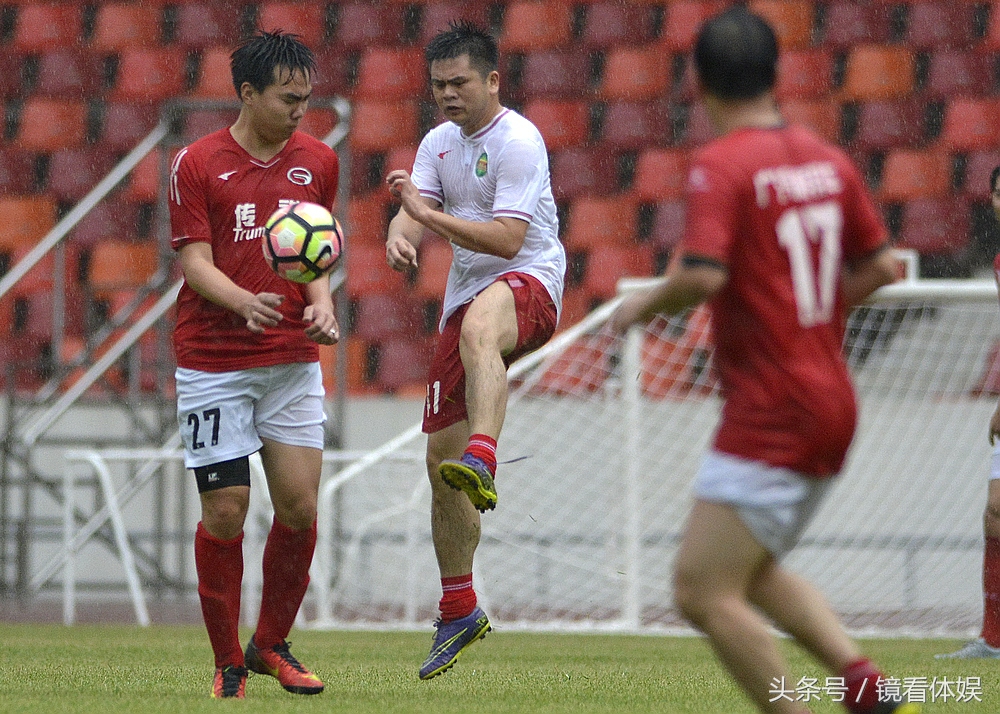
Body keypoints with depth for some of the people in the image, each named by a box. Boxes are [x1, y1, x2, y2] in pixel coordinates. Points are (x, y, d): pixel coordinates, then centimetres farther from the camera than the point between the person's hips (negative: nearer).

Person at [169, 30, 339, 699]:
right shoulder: (197, 164, -5)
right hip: (213, 361, -3)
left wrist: (322, 303, -6)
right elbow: (195, 262, -9)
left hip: (293, 357, 3)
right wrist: (245, 301, -28)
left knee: (299, 505, -2)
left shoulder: (317, 161, 7)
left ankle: (272, 646, 17)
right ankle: (228, 663, 10)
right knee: (225, 512, -3)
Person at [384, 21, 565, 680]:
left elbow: (507, 239, -18)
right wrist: (400, 236, -22)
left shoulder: (517, 141, -10)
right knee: (440, 455, 4)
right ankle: (459, 613, 15)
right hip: (466, 297, 8)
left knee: (479, 326, -45)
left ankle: (482, 463, -67)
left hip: (528, 283, -8)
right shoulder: (439, 143, 14)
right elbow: (415, 212, 2)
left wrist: (428, 214, -24)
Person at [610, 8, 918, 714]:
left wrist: (643, 305, -7)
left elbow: (702, 276, -26)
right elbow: (880, 264, 14)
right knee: (754, 573, 23)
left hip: (770, 412, -9)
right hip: (832, 402, 9)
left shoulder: (721, 165, -14)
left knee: (703, 592, -7)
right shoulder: (827, 159, 8)